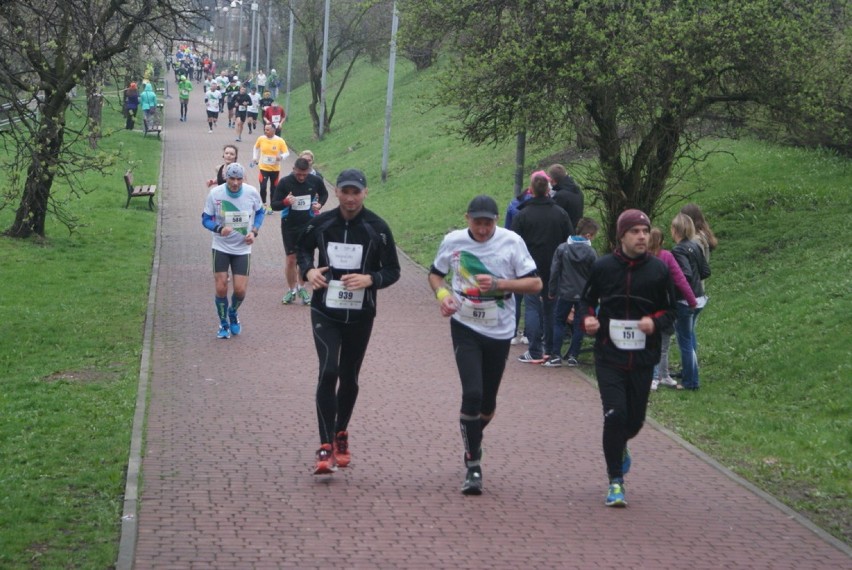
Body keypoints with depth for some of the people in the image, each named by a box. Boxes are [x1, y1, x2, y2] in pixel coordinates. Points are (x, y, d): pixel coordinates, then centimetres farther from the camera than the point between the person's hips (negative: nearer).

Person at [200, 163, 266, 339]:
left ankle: (233, 314, 30)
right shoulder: (215, 193, -13)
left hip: (243, 249, 1)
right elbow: (206, 219, -5)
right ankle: (223, 323, 20)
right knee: (221, 288, -4)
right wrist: (219, 229, -25)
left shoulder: (252, 193, -10)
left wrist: (254, 232, -6)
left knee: (240, 290, -4)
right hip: (221, 247, -1)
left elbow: (260, 212, 9)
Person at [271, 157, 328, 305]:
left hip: (308, 225, 1)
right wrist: (285, 202, -31)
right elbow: (273, 205, -10)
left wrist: (319, 204, -5)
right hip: (289, 225, -1)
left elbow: (324, 194, 15)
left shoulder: (316, 181, -7)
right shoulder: (284, 182, -12)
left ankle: (301, 288, 21)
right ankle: (291, 290, 17)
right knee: (290, 259, 3)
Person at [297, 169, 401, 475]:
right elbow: (303, 248, 17)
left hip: (360, 315, 1)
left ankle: (341, 435, 35)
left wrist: (370, 279, -21)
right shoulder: (321, 223, -2)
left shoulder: (377, 228, -6)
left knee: (349, 377, 12)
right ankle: (325, 447, -15)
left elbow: (393, 271, -1)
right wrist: (308, 270, -5)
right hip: (325, 312, -1)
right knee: (328, 372, -16)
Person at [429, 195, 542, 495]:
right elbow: (435, 273, 14)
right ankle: (472, 464, -6)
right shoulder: (453, 241, -3)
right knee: (472, 393, -16)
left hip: (500, 331, 1)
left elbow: (535, 283, -7)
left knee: (487, 402, 11)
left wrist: (499, 284, -21)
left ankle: (472, 442, 43)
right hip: (465, 327, -1)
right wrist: (442, 294, -7)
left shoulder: (511, 242, -8)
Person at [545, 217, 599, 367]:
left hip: (565, 293, 0)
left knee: (558, 322, 10)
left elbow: (554, 271, -3)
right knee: (579, 325, 10)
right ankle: (573, 356, 10)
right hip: (584, 294, 0)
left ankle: (556, 356, 3)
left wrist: (552, 291, 6)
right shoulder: (591, 252, -8)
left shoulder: (562, 249, -6)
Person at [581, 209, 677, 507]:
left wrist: (655, 322, -12)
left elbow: (670, 311, 9)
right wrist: (588, 319, -9)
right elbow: (586, 300, 12)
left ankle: (620, 445, 46)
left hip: (643, 359, 2)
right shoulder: (602, 266, -2)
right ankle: (616, 482, -1)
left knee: (635, 420, 8)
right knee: (615, 414, -14)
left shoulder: (658, 269, 0)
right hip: (608, 356, -2)